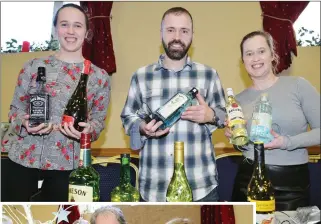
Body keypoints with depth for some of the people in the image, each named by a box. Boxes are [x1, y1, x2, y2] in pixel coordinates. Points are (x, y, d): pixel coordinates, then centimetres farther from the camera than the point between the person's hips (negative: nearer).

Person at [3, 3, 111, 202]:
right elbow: (15, 108, 6)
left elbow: (99, 119, 4)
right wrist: (25, 122, -16)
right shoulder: (34, 66, 0)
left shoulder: (100, 77, 0)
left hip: (67, 164, 0)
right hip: (24, 159, 0)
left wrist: (88, 129, -18)